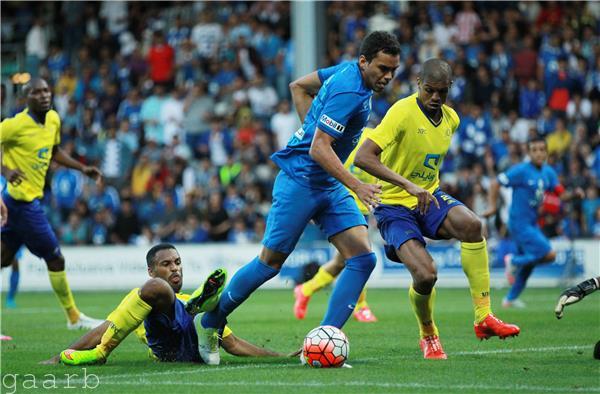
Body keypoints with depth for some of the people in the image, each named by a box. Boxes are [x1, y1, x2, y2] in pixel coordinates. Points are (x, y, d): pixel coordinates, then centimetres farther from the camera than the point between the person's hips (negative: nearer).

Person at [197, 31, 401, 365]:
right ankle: (211, 323, 21)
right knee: (271, 263, 0)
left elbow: (298, 86, 19)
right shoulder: (349, 92, -23)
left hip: (330, 186, 9)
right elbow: (318, 149, -26)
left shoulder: (347, 71, 6)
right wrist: (357, 186, -30)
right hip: (300, 181, -9)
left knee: (363, 258, -5)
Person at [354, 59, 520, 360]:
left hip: (429, 196, 5)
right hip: (394, 206, -5)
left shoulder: (451, 119, 3)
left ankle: (483, 318, -21)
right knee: (425, 274, -24)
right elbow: (363, 157, -30)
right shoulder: (403, 111, -19)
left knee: (471, 224, -27)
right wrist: (408, 185, -37)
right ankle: (428, 335, 10)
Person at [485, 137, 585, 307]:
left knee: (528, 263, 17)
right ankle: (514, 261, 5)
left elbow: (561, 194, 6)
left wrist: (574, 194, -14)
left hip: (532, 223, 8)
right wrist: (492, 206, -19)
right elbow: (495, 184, -11)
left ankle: (511, 299, 32)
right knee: (549, 255, -16)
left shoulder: (548, 172, 7)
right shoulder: (521, 170, -14)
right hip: (520, 223, -8)